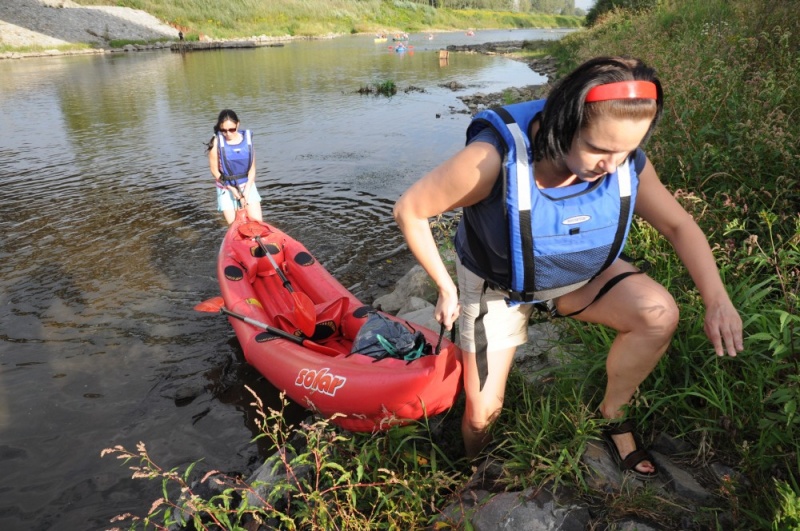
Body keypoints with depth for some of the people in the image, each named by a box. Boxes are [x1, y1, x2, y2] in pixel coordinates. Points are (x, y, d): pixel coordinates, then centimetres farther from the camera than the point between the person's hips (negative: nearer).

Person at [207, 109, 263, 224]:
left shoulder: (247, 139, -6)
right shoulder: (217, 142, -10)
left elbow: (252, 168, -3)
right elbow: (214, 170, -6)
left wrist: (246, 191, -11)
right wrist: (233, 189, -11)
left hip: (247, 185, 1)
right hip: (227, 189, -1)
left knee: (257, 222, -7)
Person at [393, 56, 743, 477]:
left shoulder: (626, 163, -21)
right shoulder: (495, 158, -36)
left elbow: (678, 225, -7)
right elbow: (410, 209, -25)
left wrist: (717, 298, -22)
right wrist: (446, 288, -18)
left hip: (578, 276, 3)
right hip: (499, 286, -3)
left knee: (659, 314, -23)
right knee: (483, 411, 0)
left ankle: (613, 414, 5)